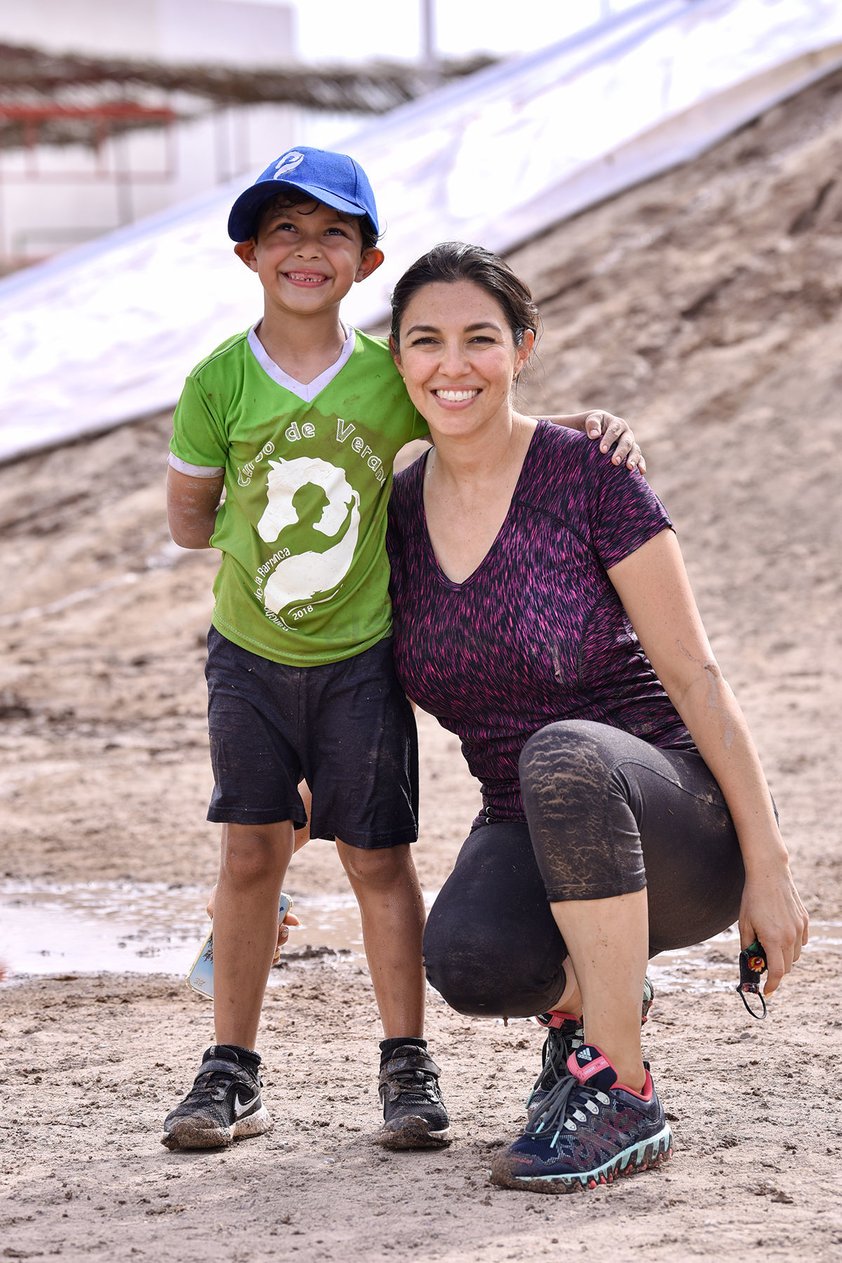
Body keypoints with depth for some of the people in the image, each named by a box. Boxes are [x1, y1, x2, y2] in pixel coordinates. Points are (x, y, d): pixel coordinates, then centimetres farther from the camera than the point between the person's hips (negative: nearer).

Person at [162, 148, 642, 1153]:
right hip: (250, 655, 0)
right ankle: (232, 1071, 11)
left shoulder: (393, 377, -8)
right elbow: (188, 520, -1)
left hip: (361, 657, 0)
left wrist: (588, 426, -10)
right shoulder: (219, 383, -9)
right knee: (251, 851, 1)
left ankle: (407, 1067, 14)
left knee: (378, 856, 3)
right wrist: (269, 522, -7)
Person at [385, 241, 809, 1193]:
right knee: (464, 958, -33)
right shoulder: (399, 511, 5)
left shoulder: (589, 475, -10)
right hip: (533, 842, 3)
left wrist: (768, 865, -12)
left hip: (673, 825, -3)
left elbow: (694, 675, -10)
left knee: (563, 756, -39)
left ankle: (624, 1099, -26)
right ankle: (582, 999, 5)